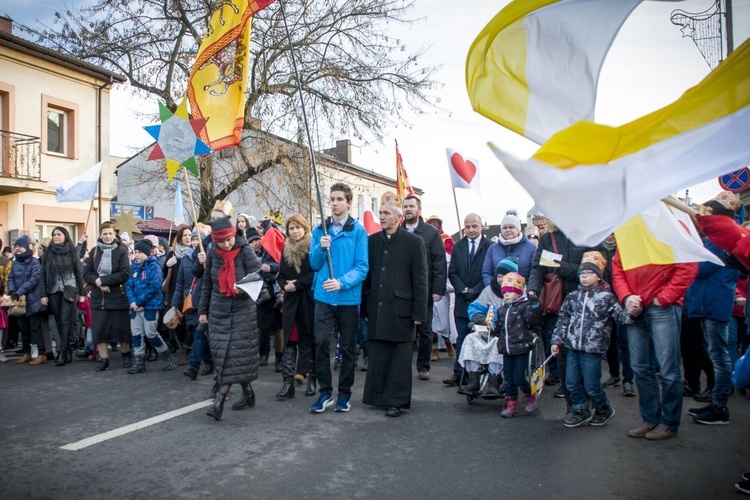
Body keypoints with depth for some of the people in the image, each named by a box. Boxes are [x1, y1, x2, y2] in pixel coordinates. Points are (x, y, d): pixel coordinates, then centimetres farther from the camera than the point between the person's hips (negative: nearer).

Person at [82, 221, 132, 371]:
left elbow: (125, 274, -12)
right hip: (98, 297, 3)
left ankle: (126, 355, 25)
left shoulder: (121, 250, -4)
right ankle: (103, 359, 16)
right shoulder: (94, 251, 7)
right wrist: (98, 282, -14)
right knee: (98, 329, 3)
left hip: (118, 296, -3)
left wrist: (102, 280, -15)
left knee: (121, 327, 5)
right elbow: (86, 273, 4)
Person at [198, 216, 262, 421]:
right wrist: (203, 310, 13)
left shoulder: (245, 252, -11)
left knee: (234, 354, -8)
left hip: (242, 310, -5)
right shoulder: (213, 253, 2)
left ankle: (220, 401, -6)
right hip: (218, 311, 5)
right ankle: (247, 393, 19)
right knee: (221, 354, 5)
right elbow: (207, 283, 11)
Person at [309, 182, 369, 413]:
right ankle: (325, 392, 11)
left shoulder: (358, 231, -4)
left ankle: (344, 394, 22)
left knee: (348, 347, 8)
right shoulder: (320, 230, 7)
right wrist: (321, 248, -13)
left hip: (348, 297, -2)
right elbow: (314, 264, 7)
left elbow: (362, 266, -8)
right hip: (324, 296, 2)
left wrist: (342, 282, -22)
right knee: (321, 342, -4)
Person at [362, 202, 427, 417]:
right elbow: (367, 274, 10)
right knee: (377, 357, 10)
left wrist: (419, 313, -8)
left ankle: (397, 401, 16)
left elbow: (420, 280, -4)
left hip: (401, 310, -3)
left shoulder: (414, 242, -1)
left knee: (400, 358, 6)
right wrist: (365, 307, 6)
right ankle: (378, 397, 22)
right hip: (376, 309, 4)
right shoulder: (372, 241, 10)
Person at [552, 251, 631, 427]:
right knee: (572, 382, 9)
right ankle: (581, 411, 28)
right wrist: (557, 340, 8)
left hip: (593, 349, -4)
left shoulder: (607, 297, -4)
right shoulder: (573, 296, 7)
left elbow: (620, 315, -9)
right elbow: (563, 319, 11)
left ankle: (604, 409, 29)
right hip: (572, 347, 5)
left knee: (591, 385, 2)